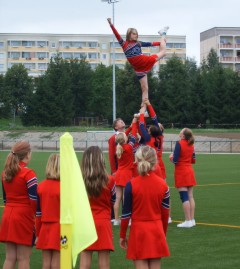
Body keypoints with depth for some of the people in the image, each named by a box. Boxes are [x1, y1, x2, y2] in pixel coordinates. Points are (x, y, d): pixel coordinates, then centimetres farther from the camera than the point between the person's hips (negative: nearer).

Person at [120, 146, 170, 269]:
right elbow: (165, 213, 5)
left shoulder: (131, 185, -10)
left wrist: (122, 235, 6)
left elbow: (126, 213, -6)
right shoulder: (163, 185, -2)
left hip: (138, 231, -3)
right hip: (156, 231, 3)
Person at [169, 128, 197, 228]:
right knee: (190, 196, 8)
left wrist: (171, 157, 3)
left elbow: (175, 160, -17)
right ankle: (192, 220, 11)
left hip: (181, 172, -7)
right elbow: (193, 160, 12)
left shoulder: (179, 144, -14)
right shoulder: (191, 145, 7)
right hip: (189, 172, 7)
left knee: (184, 197, -6)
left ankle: (188, 221, -7)